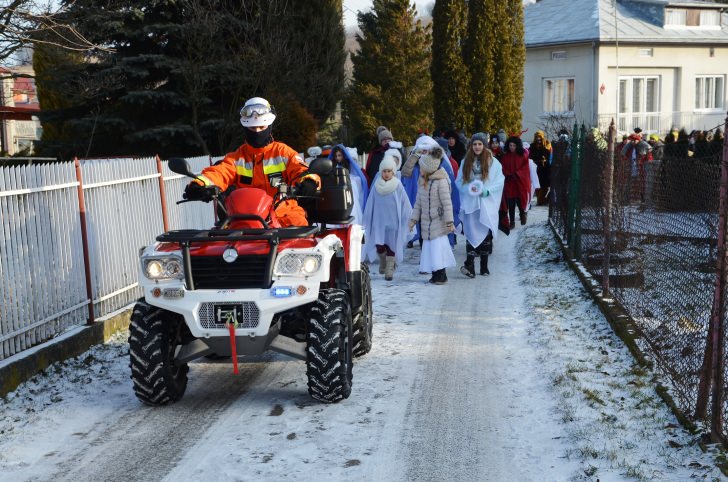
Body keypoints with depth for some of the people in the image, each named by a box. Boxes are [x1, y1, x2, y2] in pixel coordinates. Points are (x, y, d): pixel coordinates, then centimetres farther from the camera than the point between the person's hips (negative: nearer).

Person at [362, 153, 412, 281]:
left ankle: (389, 271, 11)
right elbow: (370, 205, 7)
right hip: (379, 221, 1)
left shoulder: (398, 186, -4)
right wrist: (368, 221, 8)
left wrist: (406, 220, -4)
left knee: (391, 246, 1)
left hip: (393, 221, -1)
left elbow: (405, 204, -1)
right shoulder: (376, 186, 1)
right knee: (379, 246, -4)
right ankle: (383, 263, 24)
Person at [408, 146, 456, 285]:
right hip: (426, 222, 7)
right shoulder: (422, 180, 8)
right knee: (429, 246, 6)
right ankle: (436, 274, 14)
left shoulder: (441, 181, -16)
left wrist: (449, 222, -16)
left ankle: (441, 275, 1)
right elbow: (418, 201, 13)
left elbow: (447, 203, -15)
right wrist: (414, 218, 10)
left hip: (438, 222, -7)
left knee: (438, 245, -8)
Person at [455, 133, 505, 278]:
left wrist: (487, 191, -16)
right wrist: (468, 188, -10)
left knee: (486, 234, 4)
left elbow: (499, 182, -2)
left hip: (487, 204, -1)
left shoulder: (493, 162, 1)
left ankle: (484, 266, 15)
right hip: (470, 204, 1)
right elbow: (459, 181, 9)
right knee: (471, 233, -9)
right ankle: (470, 265, -17)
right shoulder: (466, 162, 8)